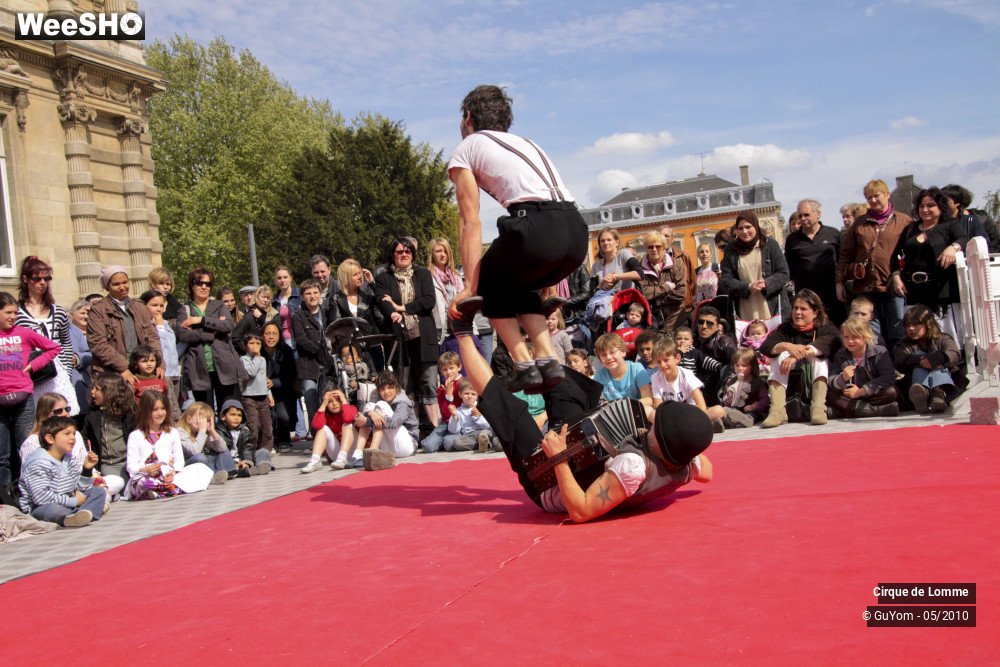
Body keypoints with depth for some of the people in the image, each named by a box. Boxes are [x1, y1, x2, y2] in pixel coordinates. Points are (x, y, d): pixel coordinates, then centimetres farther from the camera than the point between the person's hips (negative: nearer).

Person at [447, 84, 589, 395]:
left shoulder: (464, 151, 15)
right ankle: (547, 358, 12)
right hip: (577, 228, 6)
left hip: (538, 227, -6)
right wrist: (550, 280, 38)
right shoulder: (524, 142, 34)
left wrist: (469, 289, 1)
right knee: (518, 286, 29)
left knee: (490, 284, 21)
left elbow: (471, 223, 4)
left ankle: (525, 366, 8)